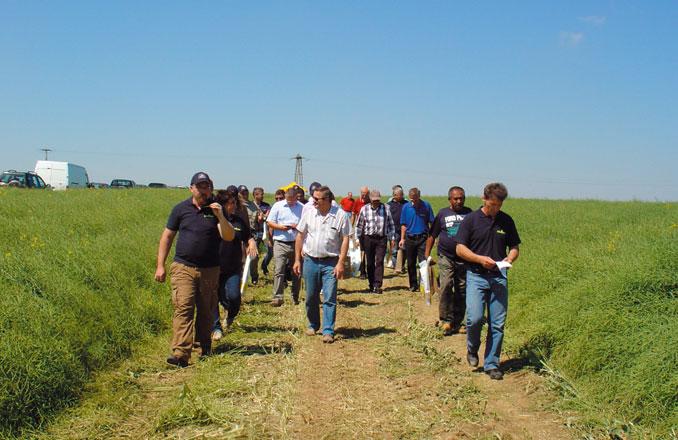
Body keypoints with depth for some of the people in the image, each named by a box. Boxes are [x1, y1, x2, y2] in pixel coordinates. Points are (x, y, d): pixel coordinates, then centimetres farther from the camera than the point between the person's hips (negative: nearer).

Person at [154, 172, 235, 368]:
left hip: (210, 270, 2)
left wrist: (220, 217, -22)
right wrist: (160, 266, 2)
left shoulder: (216, 209, 5)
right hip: (183, 268, -2)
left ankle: (205, 348, 28)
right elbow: (167, 237, 8)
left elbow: (229, 237, -5)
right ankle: (181, 354, -20)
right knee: (183, 309, -14)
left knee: (206, 311, 11)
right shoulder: (181, 209, 4)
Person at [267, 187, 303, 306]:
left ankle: (295, 297, 21)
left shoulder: (302, 207, 6)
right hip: (281, 243, -2)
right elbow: (270, 222, 2)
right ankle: (277, 297, -8)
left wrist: (298, 226, -12)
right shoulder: (277, 206, 3)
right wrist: (281, 227, -15)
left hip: (297, 243, 2)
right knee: (279, 271, -9)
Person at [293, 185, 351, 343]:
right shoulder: (309, 213, 2)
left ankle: (328, 331, -1)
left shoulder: (340, 215, -6)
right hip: (310, 261, 3)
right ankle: (313, 325, 31)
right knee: (311, 297, 12)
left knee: (330, 298, -5)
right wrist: (297, 260, 6)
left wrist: (340, 263, -12)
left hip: (330, 262, -3)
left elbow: (345, 240, -6)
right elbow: (300, 236, 9)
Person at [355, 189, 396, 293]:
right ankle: (371, 285, 17)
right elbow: (359, 225, 7)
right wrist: (358, 238, 4)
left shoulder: (386, 209, 3)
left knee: (379, 262, -9)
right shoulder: (364, 209, 2)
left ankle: (377, 285, -11)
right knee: (370, 263, 6)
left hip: (381, 239, -1)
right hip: (368, 238, 1)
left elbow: (391, 225, 9)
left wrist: (392, 238, 7)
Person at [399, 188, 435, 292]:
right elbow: (403, 224, 9)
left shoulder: (426, 206, -3)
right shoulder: (406, 207, 3)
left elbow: (431, 223, 1)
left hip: (422, 238, -3)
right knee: (411, 264, 9)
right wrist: (402, 239, 6)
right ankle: (413, 285, 21)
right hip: (409, 238, 3)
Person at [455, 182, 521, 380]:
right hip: (476, 276, -3)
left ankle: (491, 364, 14)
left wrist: (510, 258, -9)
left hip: (499, 277, 3)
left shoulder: (506, 221, 8)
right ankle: (472, 349, 15)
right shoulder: (471, 220, -1)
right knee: (474, 318, -15)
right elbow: (460, 248, -2)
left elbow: (514, 247, 14)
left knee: (498, 324, 2)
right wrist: (480, 258, -17)